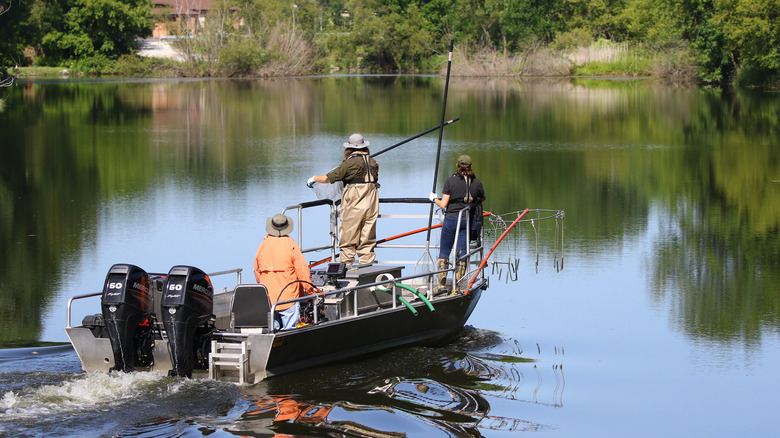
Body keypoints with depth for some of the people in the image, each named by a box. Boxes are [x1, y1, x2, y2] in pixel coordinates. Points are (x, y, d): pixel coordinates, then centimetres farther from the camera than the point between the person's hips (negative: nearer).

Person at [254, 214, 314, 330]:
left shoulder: (263, 245, 5)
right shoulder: (290, 245, -8)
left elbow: (257, 272, 13)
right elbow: (302, 270, -10)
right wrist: (310, 290, 0)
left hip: (267, 299, 4)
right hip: (288, 298, -4)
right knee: (289, 331, -3)